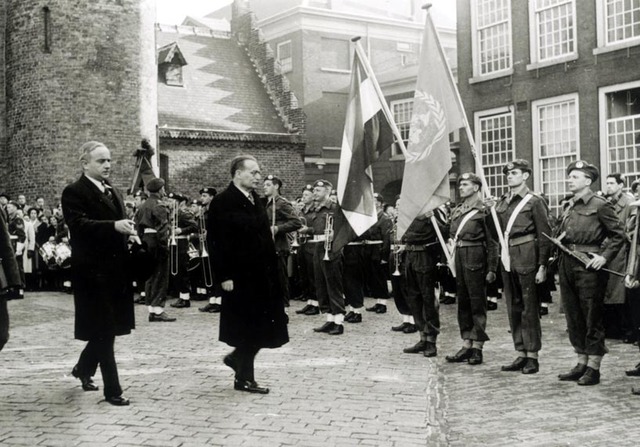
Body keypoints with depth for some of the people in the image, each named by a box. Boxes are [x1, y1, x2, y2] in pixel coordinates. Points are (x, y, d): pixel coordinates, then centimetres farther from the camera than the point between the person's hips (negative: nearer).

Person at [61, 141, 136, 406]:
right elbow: (79, 224, -24)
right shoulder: (74, 192, -9)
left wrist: (127, 229, 3)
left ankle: (84, 368, 38)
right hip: (93, 271, -8)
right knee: (104, 331, -2)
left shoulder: (113, 192, 17)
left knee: (106, 330, 16)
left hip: (115, 269, 8)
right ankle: (112, 390, 6)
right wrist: (114, 226, -36)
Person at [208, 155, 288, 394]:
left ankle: (238, 358, 32)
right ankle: (244, 378, 17)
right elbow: (216, 242, -15)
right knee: (247, 329, 2)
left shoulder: (255, 200, 13)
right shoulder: (222, 203, -12)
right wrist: (225, 276, -18)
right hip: (240, 277, -8)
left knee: (262, 327, 10)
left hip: (262, 275, 8)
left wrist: (272, 268, 12)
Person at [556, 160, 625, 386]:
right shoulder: (569, 207, 14)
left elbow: (619, 234, -7)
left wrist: (605, 257, -16)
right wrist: (560, 262, 8)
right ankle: (581, 364, 21)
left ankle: (593, 369, 7)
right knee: (573, 318, 11)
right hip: (567, 264, 7)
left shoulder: (600, 205, -6)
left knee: (592, 319, -1)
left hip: (589, 266, -7)